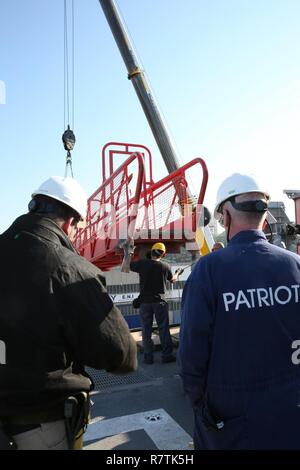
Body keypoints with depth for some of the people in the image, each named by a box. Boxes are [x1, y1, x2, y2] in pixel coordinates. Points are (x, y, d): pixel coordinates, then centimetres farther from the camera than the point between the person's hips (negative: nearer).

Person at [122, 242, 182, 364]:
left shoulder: (142, 263, -7)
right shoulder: (165, 266, -3)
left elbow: (125, 267, 4)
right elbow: (173, 279, 15)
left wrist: (129, 255, 17)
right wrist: (177, 273, 36)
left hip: (145, 301, 1)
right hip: (160, 301, 0)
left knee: (146, 330, 8)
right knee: (163, 329, 8)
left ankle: (148, 357, 13)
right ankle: (167, 355, 12)